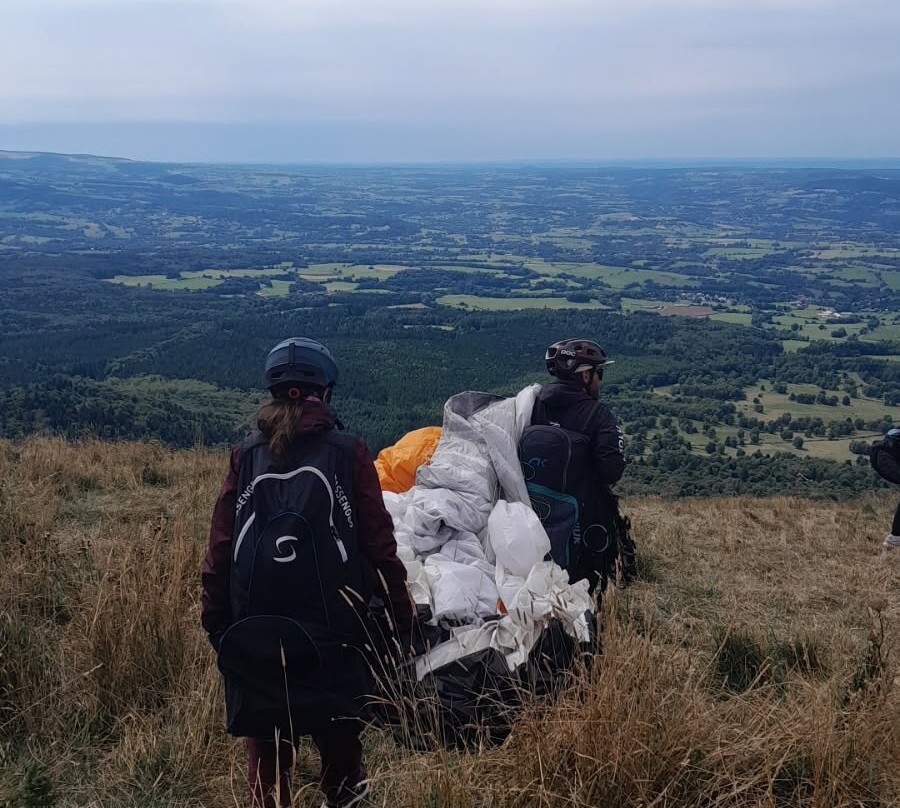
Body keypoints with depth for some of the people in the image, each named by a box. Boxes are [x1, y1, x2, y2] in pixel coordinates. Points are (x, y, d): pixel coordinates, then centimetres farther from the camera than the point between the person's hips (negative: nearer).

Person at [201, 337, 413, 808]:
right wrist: (400, 609, 6)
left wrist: (216, 620, 10)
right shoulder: (348, 453, -3)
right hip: (329, 625, -2)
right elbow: (379, 542, -3)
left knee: (266, 743, 13)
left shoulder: (245, 456, 3)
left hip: (253, 630, 2)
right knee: (338, 733, 15)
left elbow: (219, 548, 3)